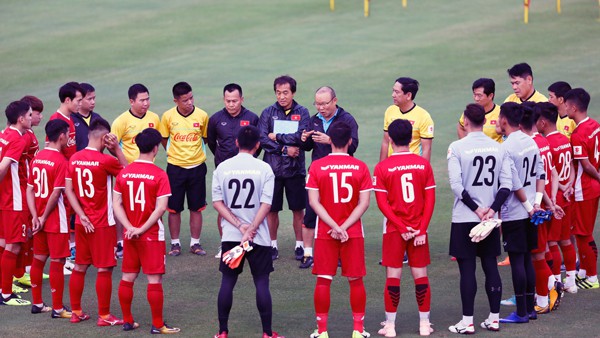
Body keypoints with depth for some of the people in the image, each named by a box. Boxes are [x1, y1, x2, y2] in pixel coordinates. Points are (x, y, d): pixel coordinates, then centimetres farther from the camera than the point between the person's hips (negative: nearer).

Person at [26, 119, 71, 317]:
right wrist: (44, 217, -10)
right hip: (56, 220, -7)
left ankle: (37, 303, 24)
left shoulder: (37, 158, 5)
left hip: (39, 219, 7)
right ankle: (57, 309, 4)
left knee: (38, 259, 15)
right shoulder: (61, 161, -17)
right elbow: (56, 193, -20)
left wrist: (35, 216, -1)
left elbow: (30, 189, 4)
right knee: (57, 262, -1)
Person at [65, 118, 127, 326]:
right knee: (104, 269, 0)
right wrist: (117, 149, -1)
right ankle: (104, 316, 3)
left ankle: (76, 312, 20)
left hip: (82, 223, 6)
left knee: (80, 267, 14)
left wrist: (82, 215, -2)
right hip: (103, 223, -6)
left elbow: (68, 190, 0)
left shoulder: (74, 159, 2)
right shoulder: (106, 161, -16)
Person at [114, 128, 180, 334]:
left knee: (127, 278, 13)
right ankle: (157, 325, 3)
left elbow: (117, 204, -1)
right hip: (152, 235, -5)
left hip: (130, 234, 5)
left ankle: (127, 321, 19)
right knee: (154, 279, -1)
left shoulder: (124, 173, 1)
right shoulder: (159, 175, -13)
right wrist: (143, 229, -15)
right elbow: (161, 207, -19)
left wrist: (130, 228, -7)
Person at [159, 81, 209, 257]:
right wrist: (174, 153, 4)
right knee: (174, 208, 4)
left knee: (196, 208, 6)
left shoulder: (202, 115, -6)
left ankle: (195, 243, 16)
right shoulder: (168, 116, -7)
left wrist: (194, 153, 6)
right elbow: (163, 139, 8)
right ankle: (175, 243, 16)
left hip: (197, 167, 0)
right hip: (175, 168, 0)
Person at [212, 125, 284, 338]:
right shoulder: (264, 169, -5)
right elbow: (266, 204, -12)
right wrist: (250, 230, -13)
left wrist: (239, 225, -7)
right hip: (259, 237, -2)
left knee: (227, 282, 9)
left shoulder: (223, 168, 0)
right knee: (262, 282, 4)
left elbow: (217, 202, -4)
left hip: (230, 235, 2)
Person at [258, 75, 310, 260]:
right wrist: (285, 149, -14)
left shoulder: (302, 113, 2)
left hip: (295, 169, 0)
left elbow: (301, 137, -13)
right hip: (273, 168, 0)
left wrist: (277, 137, -9)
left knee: (298, 209, 5)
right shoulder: (268, 112, 3)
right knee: (272, 209, 5)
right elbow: (262, 139, -7)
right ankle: (273, 245, 16)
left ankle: (299, 245, 15)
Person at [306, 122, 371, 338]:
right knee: (356, 280, 9)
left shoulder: (317, 166, -4)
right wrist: (344, 227, -9)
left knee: (323, 280, 5)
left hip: (324, 232, 0)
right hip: (354, 233, 0)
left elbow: (314, 201, -9)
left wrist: (335, 227, -11)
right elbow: (364, 203, -7)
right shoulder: (360, 167, -3)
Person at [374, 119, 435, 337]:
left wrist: (401, 228, -8)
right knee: (421, 276, 7)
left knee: (393, 277, 3)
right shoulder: (424, 164, -1)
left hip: (394, 229, -1)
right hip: (419, 229, 1)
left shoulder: (382, 167, -7)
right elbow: (430, 200, -4)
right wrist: (421, 229, -4)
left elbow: (382, 203, -10)